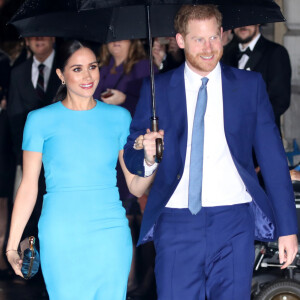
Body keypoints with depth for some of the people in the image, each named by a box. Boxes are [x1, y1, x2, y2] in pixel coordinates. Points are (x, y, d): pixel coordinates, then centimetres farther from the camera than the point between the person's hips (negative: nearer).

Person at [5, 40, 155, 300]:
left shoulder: (119, 117, 8)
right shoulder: (41, 120, 2)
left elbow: (136, 187, 8)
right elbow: (29, 186, 4)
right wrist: (12, 246, -1)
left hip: (111, 234, 2)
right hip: (61, 237, -2)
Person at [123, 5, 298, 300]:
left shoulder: (250, 85, 8)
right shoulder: (156, 90, 6)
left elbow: (272, 157, 7)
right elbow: (131, 156, 9)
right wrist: (147, 157, -16)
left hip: (233, 221, 0)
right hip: (176, 224, 0)